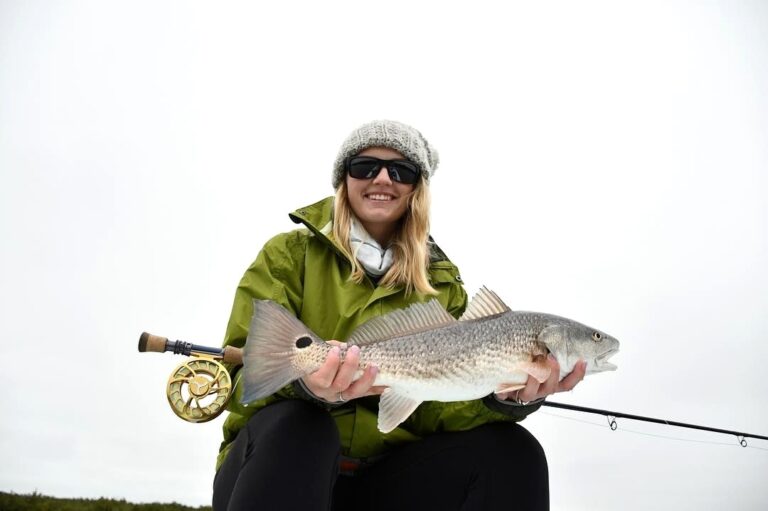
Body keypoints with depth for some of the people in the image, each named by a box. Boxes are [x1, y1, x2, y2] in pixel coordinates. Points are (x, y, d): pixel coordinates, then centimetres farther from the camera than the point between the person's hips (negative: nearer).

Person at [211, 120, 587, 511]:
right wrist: (304, 383, -33)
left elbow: (435, 407, -2)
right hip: (286, 457, -2)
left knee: (511, 451, -19)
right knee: (295, 427, -35)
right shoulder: (289, 253, -1)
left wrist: (502, 397, -24)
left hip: (386, 477, 3)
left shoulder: (440, 283, 7)